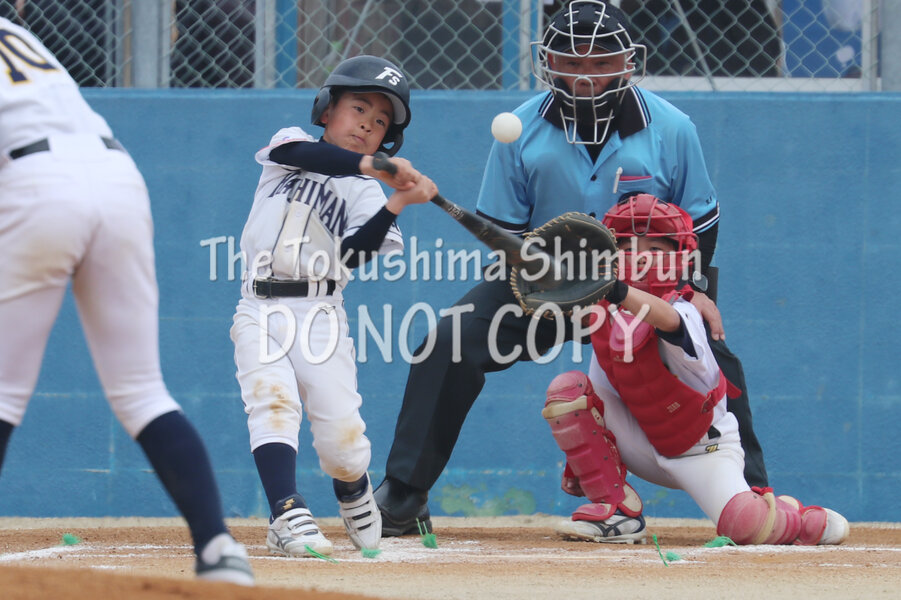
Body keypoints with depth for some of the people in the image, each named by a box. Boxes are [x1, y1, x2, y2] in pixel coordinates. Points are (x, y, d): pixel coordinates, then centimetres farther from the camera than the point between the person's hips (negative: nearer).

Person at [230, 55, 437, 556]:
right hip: (261, 312, 0)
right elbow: (307, 155, -15)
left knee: (340, 433, -9)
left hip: (321, 314, 0)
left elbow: (353, 253, -8)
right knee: (274, 402, -24)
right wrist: (374, 168, -28)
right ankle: (288, 514, -31)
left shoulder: (366, 194, 10)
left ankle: (354, 492, 23)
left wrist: (398, 202, -19)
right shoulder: (290, 143, 11)